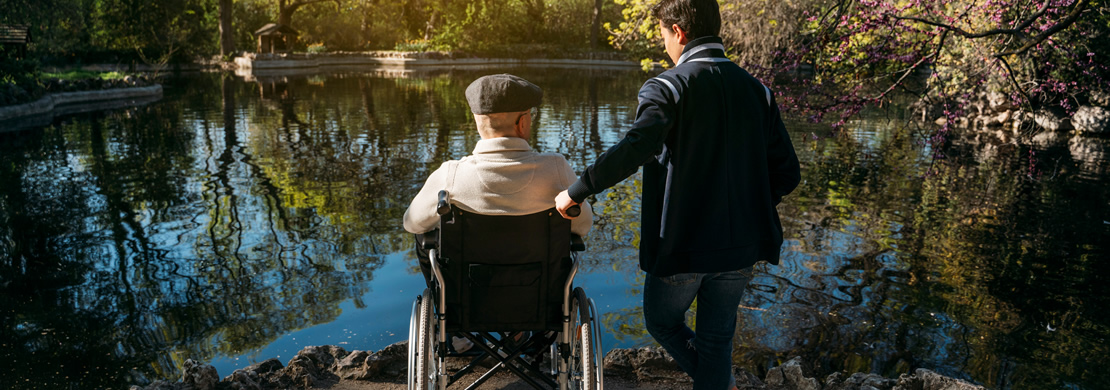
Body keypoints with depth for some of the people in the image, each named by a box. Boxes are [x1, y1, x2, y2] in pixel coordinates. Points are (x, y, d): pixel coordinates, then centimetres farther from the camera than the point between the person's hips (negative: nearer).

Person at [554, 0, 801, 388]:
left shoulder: (667, 87, -12)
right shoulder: (756, 90, 5)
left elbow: (637, 146, -31)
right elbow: (787, 173, 4)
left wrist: (576, 191, -22)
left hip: (681, 245, -5)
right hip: (740, 246, 5)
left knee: (662, 321, 22)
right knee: (716, 339, 19)